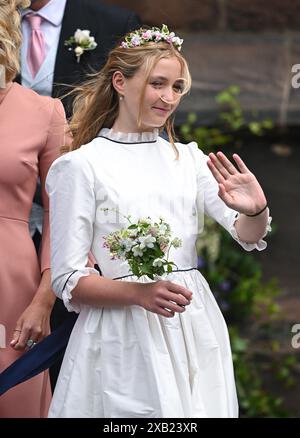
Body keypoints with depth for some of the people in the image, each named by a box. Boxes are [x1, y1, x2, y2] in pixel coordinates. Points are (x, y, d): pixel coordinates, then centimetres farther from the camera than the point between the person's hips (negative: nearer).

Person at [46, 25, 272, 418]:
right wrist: (138, 293, -24)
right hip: (124, 337, -5)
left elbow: (249, 237, 1)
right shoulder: (80, 165, -4)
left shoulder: (189, 159, 10)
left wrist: (255, 210, -22)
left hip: (195, 328, 5)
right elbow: (68, 281, -7)